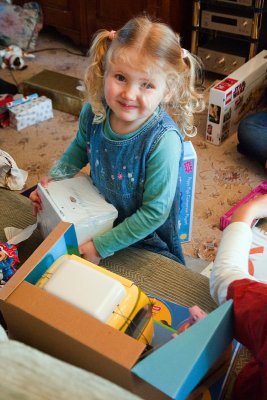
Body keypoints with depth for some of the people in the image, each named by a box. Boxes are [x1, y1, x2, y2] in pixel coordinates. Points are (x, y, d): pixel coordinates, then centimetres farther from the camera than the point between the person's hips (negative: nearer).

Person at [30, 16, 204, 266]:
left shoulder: (163, 141, -35)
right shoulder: (93, 113, -18)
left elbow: (154, 212, -27)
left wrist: (103, 246, -23)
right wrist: (53, 178, -5)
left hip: (148, 240, -4)